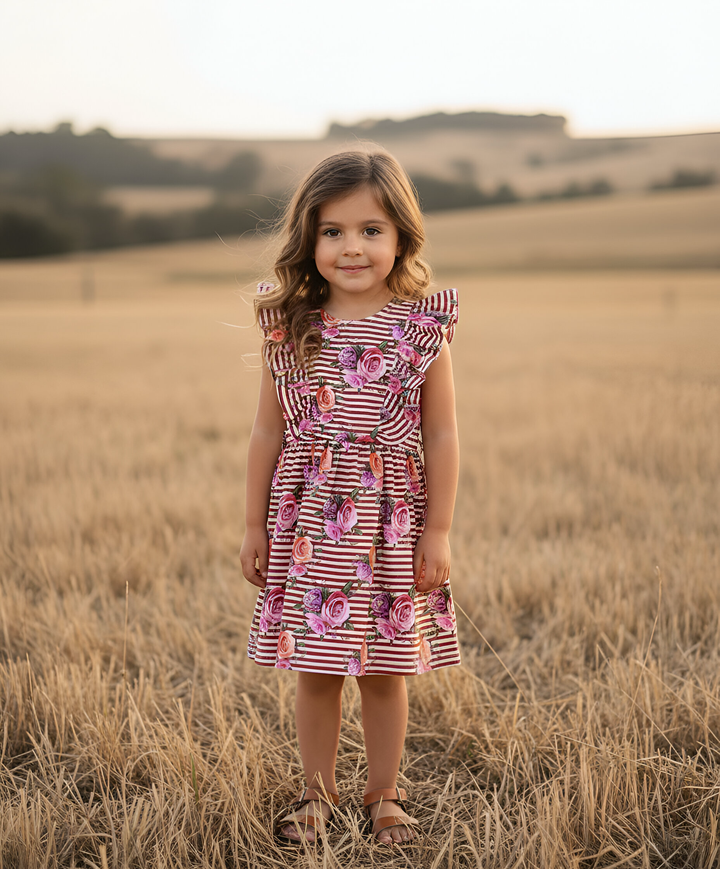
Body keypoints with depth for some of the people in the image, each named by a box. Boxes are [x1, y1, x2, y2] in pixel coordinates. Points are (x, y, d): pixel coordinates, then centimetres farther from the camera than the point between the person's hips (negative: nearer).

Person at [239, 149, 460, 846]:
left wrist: (437, 531, -4)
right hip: (310, 521, 1)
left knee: (385, 670, 9)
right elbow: (268, 432, 6)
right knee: (315, 668, 8)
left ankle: (383, 796, 27)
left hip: (391, 524, -1)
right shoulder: (290, 327, 0)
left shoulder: (421, 327, -4)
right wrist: (255, 525, 7)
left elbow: (441, 436, -1)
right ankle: (317, 793, 27)